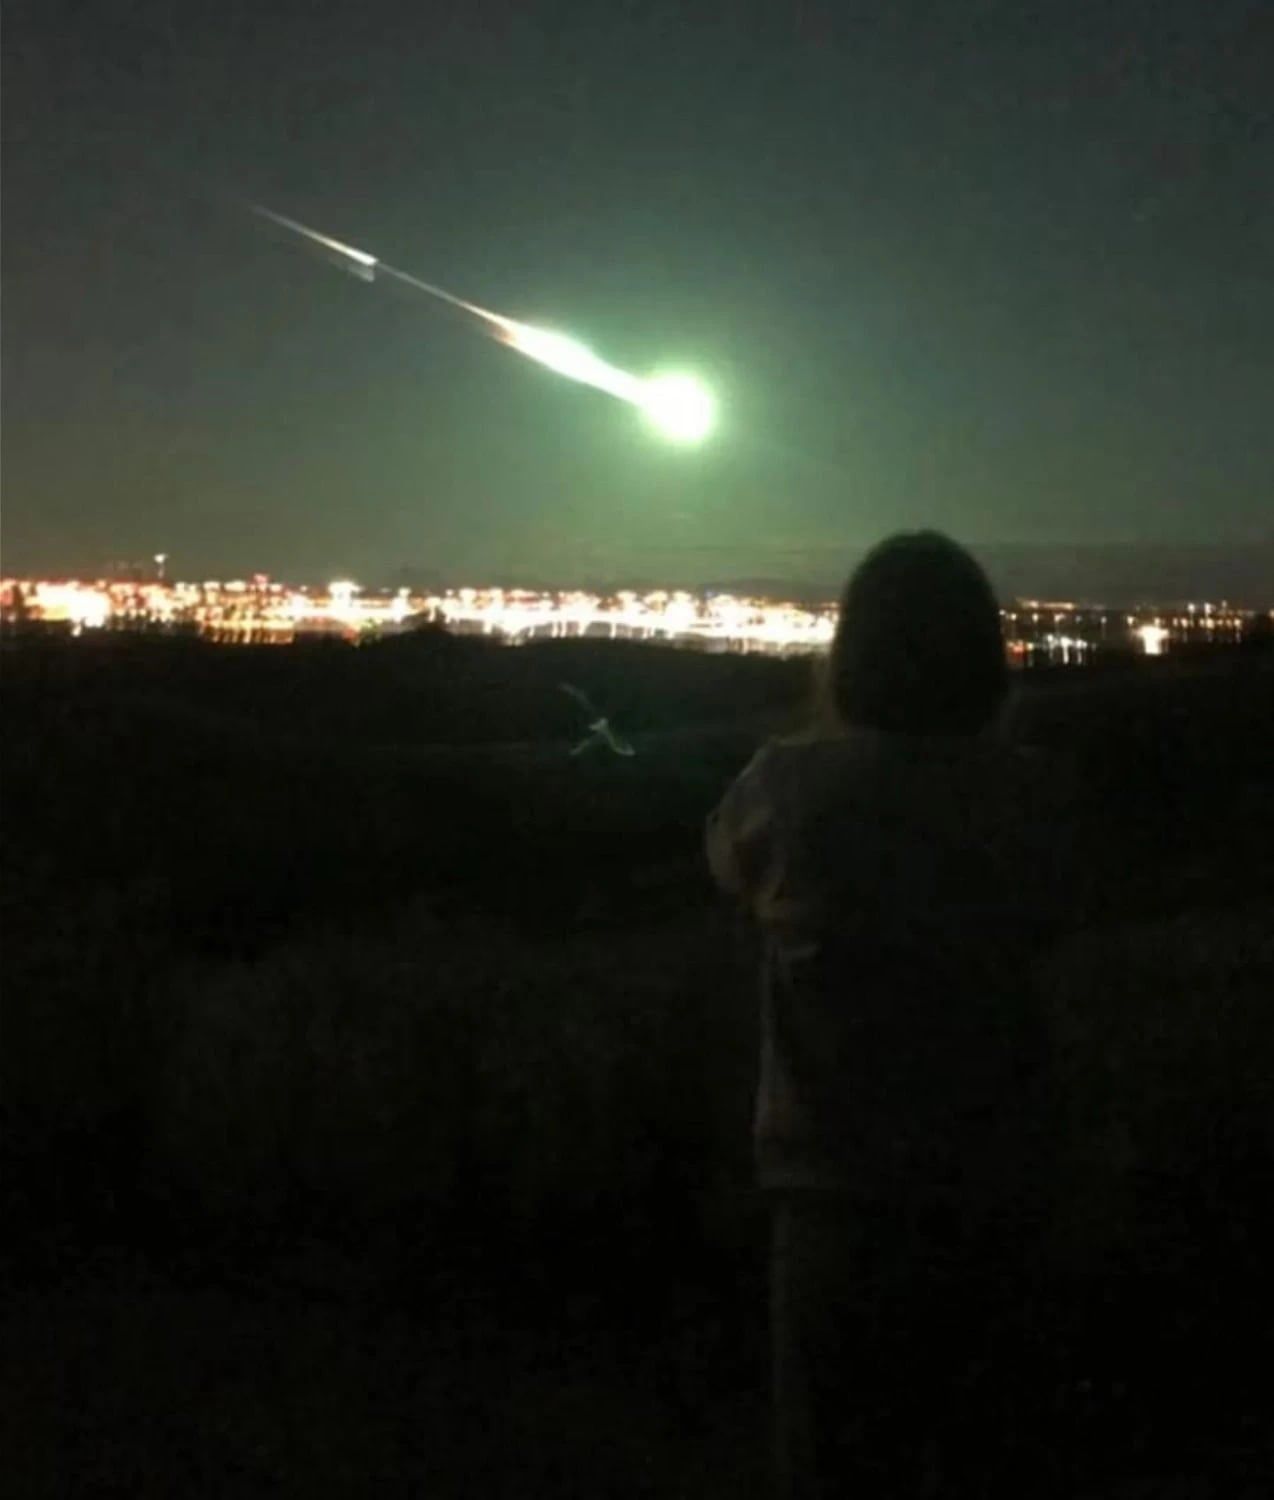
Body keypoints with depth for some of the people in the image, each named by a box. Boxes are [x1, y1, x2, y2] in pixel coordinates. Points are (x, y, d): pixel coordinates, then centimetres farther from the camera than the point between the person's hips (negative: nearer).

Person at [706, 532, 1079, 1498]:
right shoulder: (1027, 792, -9)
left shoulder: (796, 785, -17)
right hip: (995, 1176, 4)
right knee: (942, 1414, 26)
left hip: (846, 1183, -3)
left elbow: (731, 861, 5)